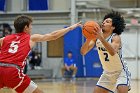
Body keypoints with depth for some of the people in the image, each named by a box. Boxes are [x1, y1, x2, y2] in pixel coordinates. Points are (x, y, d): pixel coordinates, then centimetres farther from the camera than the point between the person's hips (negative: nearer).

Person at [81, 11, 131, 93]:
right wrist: (88, 39, -32)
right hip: (107, 73, 6)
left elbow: (113, 52, -43)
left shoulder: (116, 37, -21)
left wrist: (101, 38, -52)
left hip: (121, 72, -6)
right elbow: (83, 52, -15)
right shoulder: (96, 37, -6)